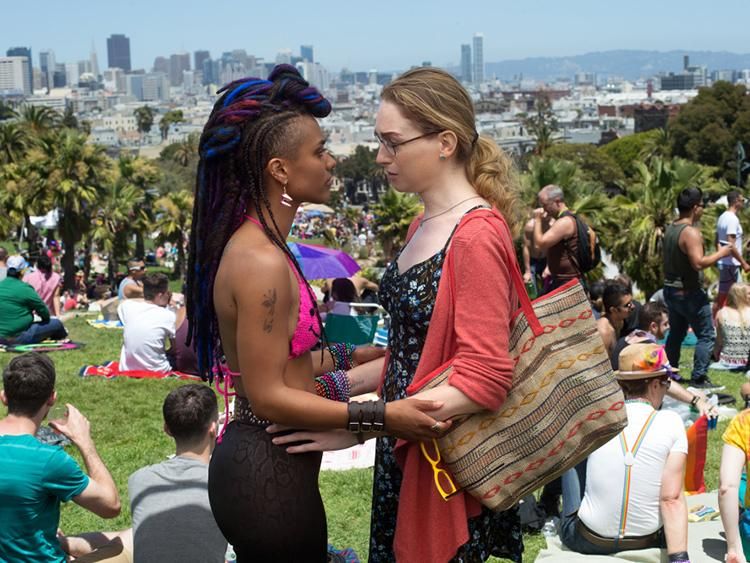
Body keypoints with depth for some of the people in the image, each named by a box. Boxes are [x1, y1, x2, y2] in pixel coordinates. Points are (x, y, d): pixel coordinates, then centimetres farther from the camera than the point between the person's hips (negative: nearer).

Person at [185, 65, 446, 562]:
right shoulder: (262, 264, -23)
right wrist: (380, 416, -23)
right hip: (270, 476, -10)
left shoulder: (253, 246, 8)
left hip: (254, 461, 10)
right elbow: (268, 396, -22)